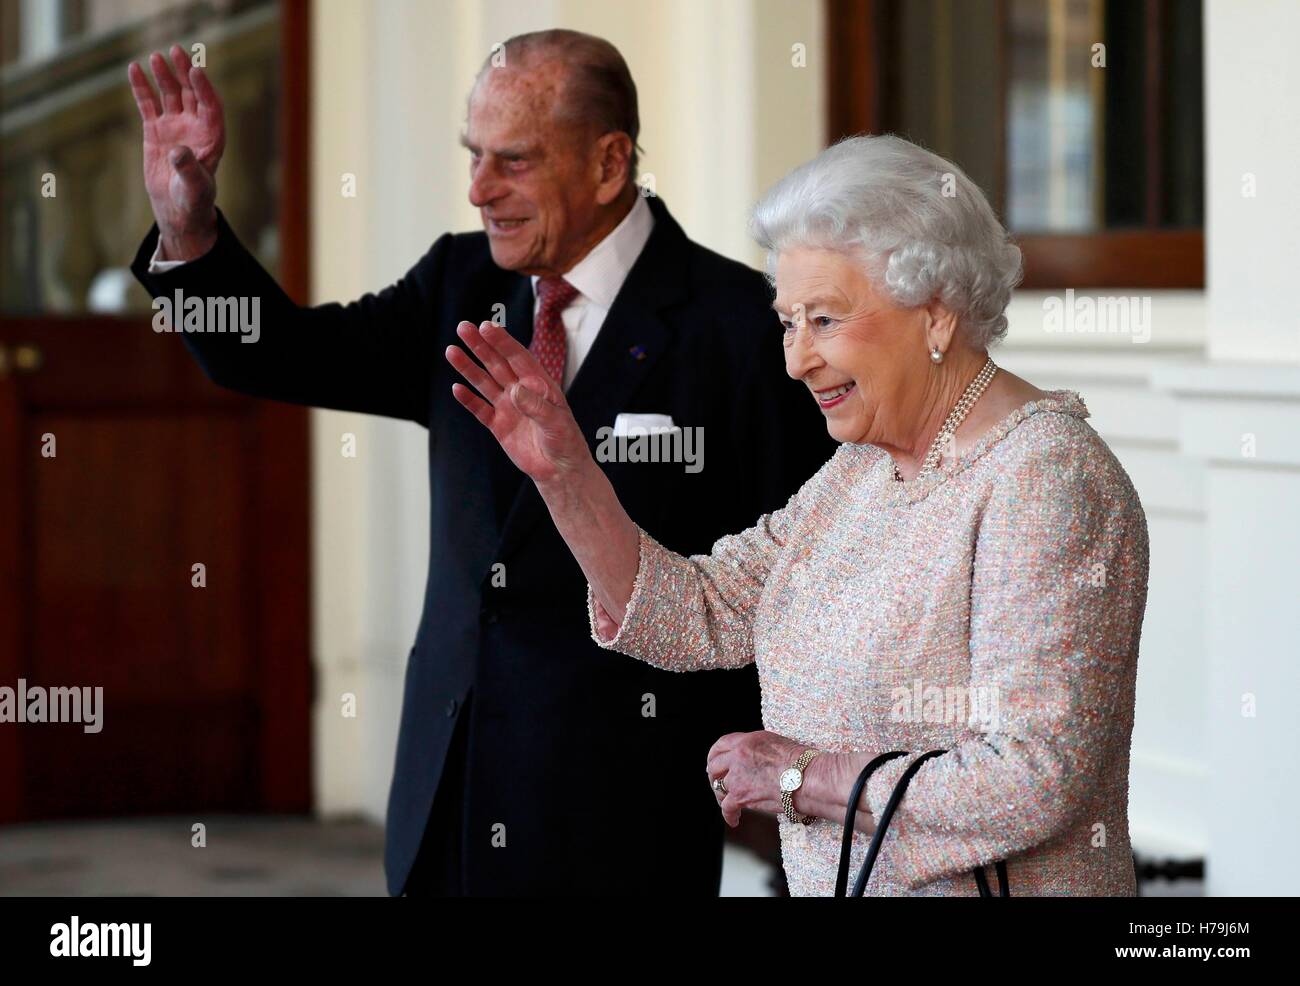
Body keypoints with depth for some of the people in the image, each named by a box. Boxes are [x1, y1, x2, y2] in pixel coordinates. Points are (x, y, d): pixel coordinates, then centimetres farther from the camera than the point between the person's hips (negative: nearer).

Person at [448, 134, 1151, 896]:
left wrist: (804, 778, -14)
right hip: (827, 881, 7)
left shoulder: (1046, 480, -16)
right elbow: (697, 617, 10)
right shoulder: (865, 468, 10)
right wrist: (566, 473, 1)